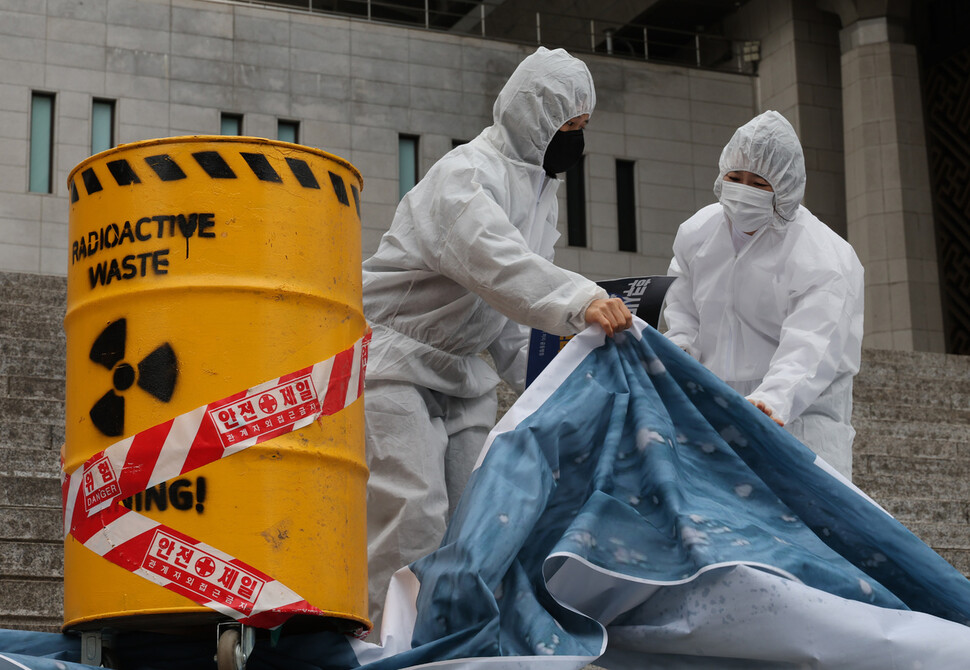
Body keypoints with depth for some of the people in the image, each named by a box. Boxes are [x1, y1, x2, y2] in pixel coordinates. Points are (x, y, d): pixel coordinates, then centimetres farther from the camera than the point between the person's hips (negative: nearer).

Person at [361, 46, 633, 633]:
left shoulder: (542, 188, 12)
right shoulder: (463, 176, -19)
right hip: (394, 358, -9)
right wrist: (580, 301, -54)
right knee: (414, 515, -19)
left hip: (463, 369, 9)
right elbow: (495, 261, -40)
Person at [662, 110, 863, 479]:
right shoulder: (697, 232, 6)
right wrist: (680, 345, 0)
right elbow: (682, 306, 23)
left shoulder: (825, 260, -15)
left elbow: (809, 352, -27)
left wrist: (772, 401, -46)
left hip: (798, 417, -5)